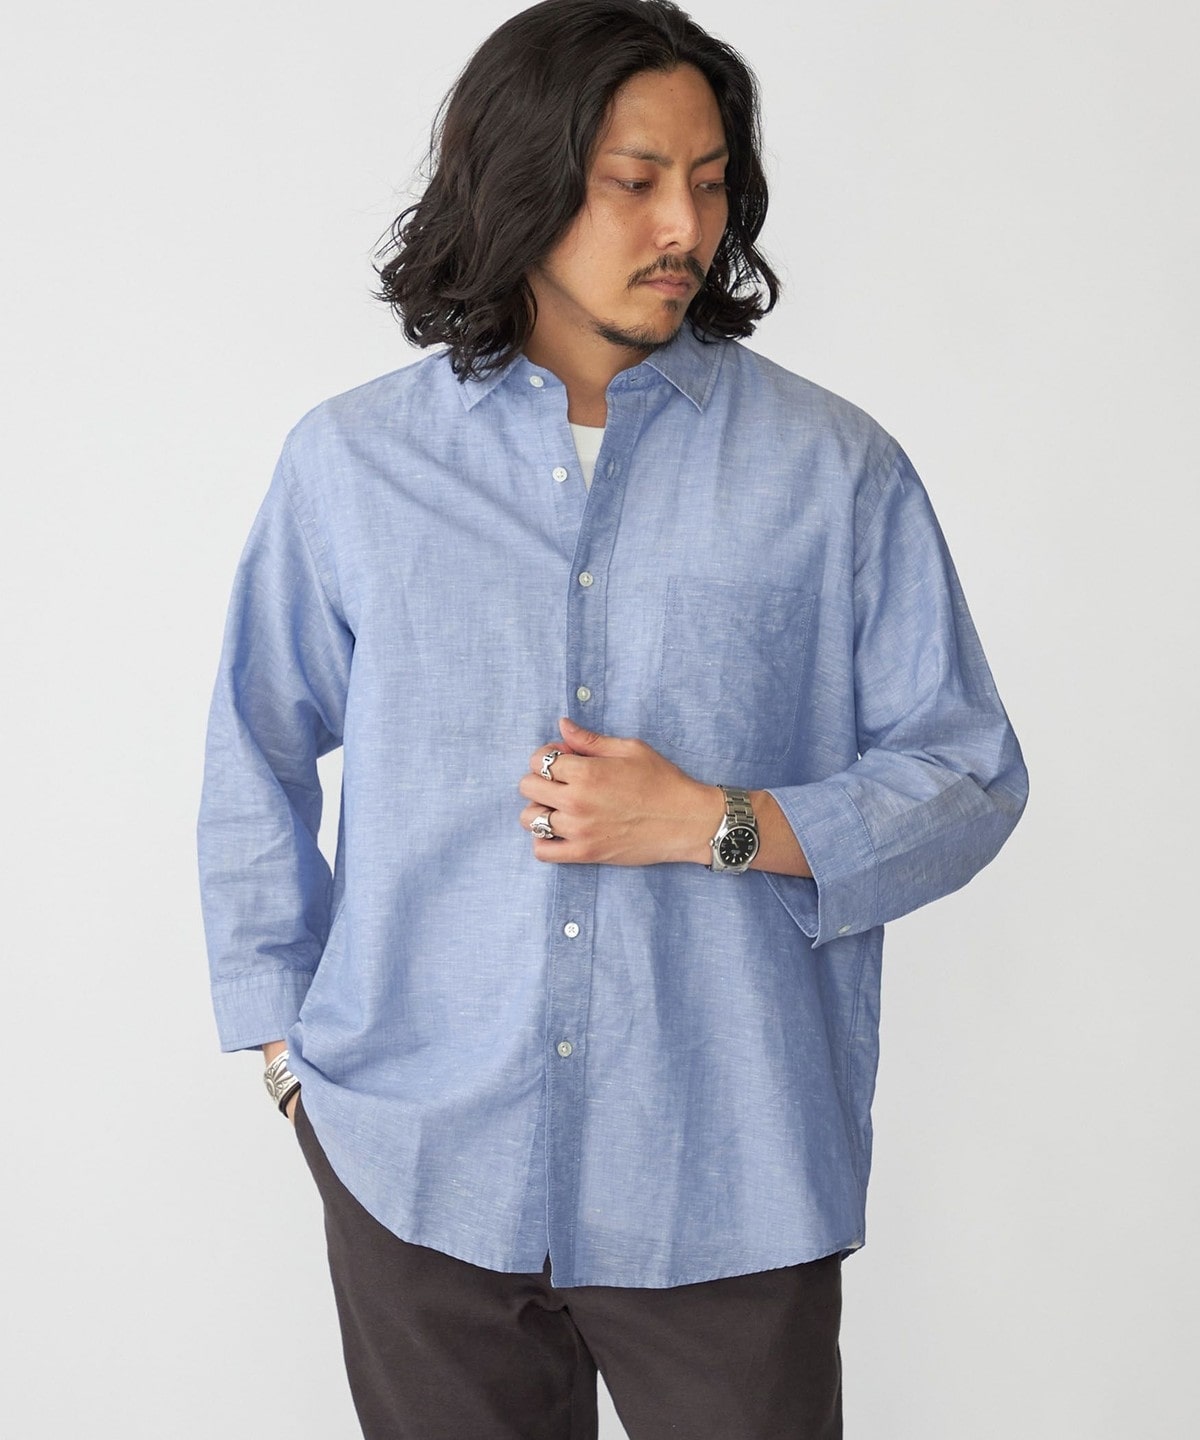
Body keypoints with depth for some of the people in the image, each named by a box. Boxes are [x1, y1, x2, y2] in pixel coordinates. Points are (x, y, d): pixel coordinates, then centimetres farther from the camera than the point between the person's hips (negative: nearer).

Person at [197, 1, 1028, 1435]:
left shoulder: (836, 471, -2)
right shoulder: (349, 463, 2)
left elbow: (967, 776, 0)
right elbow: (254, 767, 12)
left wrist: (715, 825, -14)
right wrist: (288, 1038, 8)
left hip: (728, 1185, -1)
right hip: (421, 1163, 1)